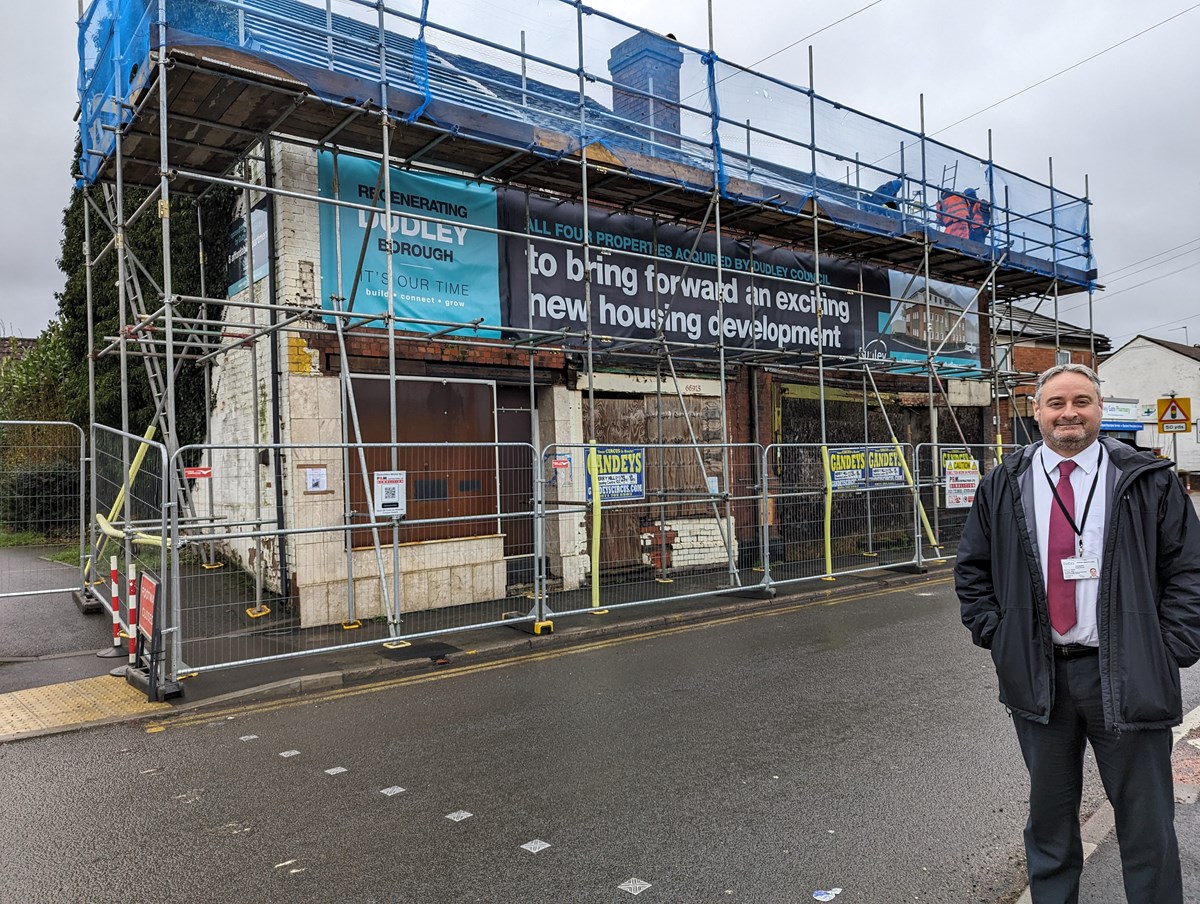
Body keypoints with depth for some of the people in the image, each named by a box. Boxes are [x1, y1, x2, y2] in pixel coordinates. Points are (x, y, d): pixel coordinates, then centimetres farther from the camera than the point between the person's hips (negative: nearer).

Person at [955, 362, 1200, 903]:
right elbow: (972, 568, 11)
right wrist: (995, 635, 2)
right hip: (1036, 674, 2)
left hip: (1127, 676, -1)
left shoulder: (1148, 482, -1)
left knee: (1146, 820, 10)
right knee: (1049, 815, 16)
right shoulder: (1002, 487, 4)